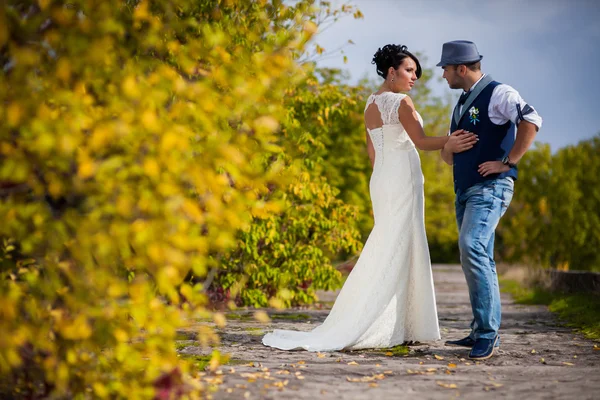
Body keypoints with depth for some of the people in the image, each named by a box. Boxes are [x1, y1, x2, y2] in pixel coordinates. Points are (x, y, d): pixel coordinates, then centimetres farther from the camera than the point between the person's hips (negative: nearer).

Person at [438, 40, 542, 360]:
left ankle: (487, 333, -21)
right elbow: (450, 155, 28)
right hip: (465, 190, 9)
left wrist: (508, 162, -21)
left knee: (472, 247, -23)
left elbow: (531, 121, -24)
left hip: (490, 187, -9)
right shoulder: (463, 103, 19)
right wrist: (448, 150, 4)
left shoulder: (498, 93, -8)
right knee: (478, 258, 10)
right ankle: (482, 332, 17)